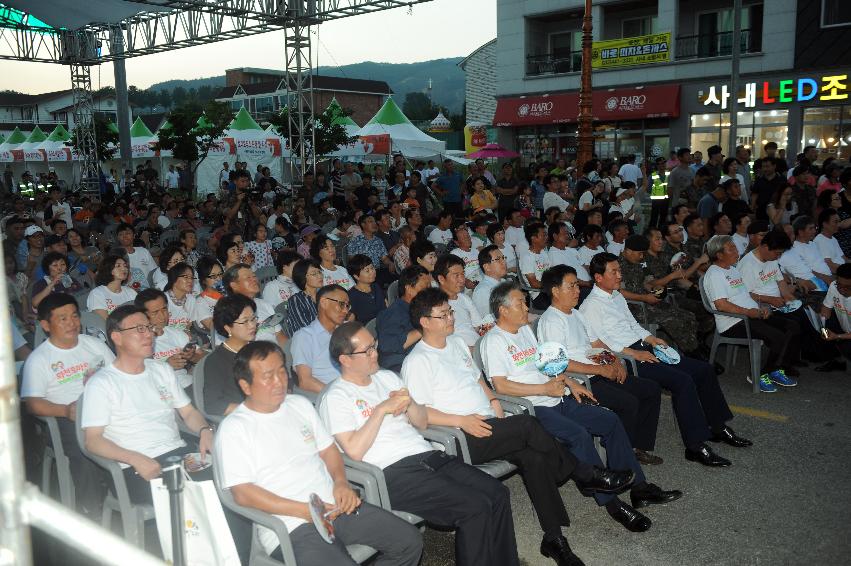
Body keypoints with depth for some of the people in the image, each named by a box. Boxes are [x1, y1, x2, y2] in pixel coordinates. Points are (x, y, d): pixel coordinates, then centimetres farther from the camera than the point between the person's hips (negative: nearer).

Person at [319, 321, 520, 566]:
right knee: (475, 506, -23)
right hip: (394, 473, -7)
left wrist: (409, 403, -2)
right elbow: (354, 451, -14)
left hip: (428, 455, 7)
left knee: (497, 493, -10)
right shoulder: (336, 398, -2)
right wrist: (382, 409, -13)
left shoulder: (387, 377, 19)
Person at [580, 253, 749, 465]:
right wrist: (634, 353, -21)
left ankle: (718, 427, 17)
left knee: (703, 370, 4)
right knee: (683, 381, -26)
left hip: (643, 349, 10)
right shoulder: (591, 306, -10)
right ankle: (696, 446, -21)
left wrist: (652, 339, 8)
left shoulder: (618, 297, 20)